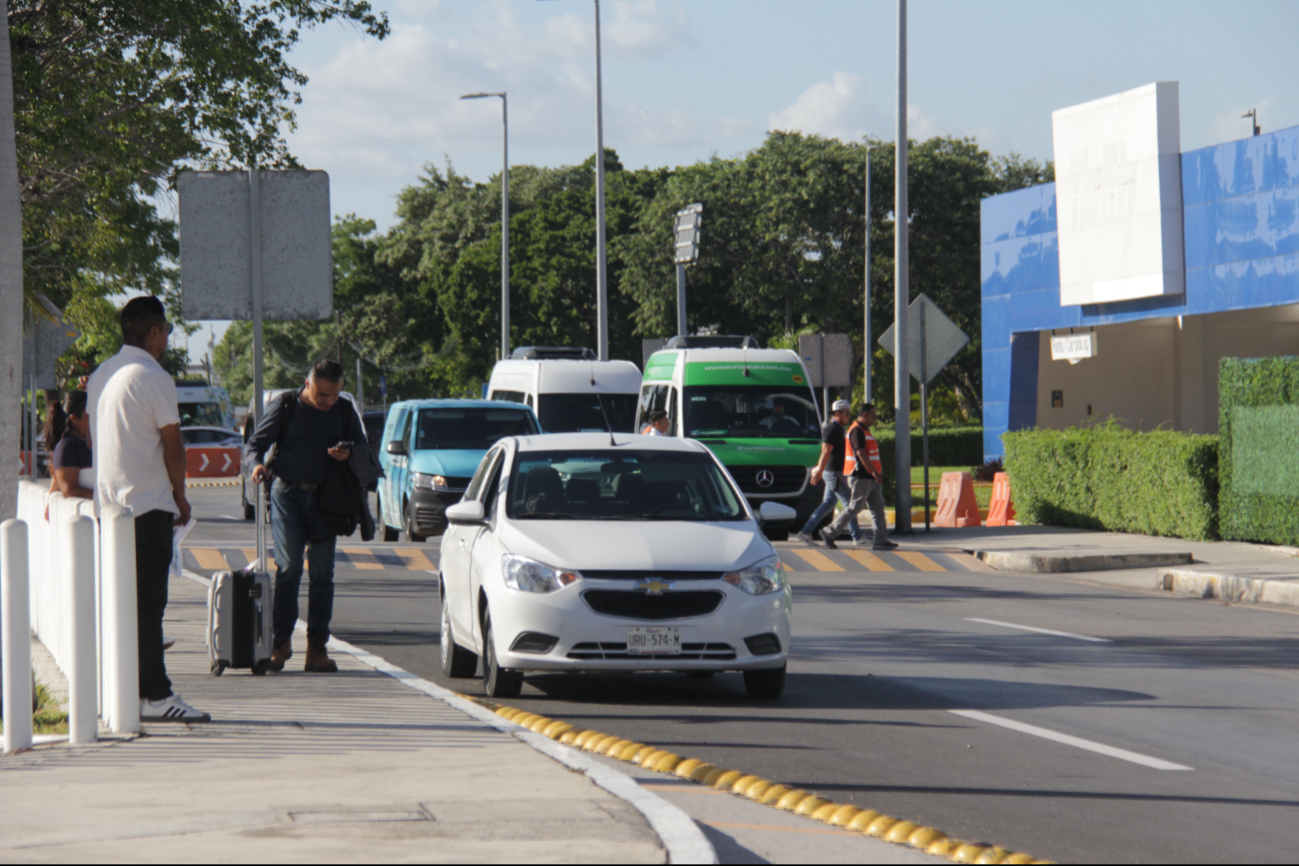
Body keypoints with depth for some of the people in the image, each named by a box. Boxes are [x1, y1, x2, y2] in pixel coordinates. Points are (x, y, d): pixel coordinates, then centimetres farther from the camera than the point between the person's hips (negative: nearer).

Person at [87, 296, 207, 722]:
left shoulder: (100, 376, 12)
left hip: (108, 504, 8)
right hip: (149, 504, -8)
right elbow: (172, 446, -11)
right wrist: (180, 496, 3)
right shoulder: (154, 378, -12)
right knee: (148, 603, -8)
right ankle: (155, 697, -8)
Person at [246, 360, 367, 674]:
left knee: (322, 571, 0)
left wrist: (348, 454, -7)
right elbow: (255, 442, 2)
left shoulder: (344, 411, 8)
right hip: (288, 494, -3)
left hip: (325, 497, 3)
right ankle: (281, 642, 1)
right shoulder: (286, 406, -1)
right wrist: (257, 463, -20)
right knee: (289, 567, -10)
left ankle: (317, 648, 4)